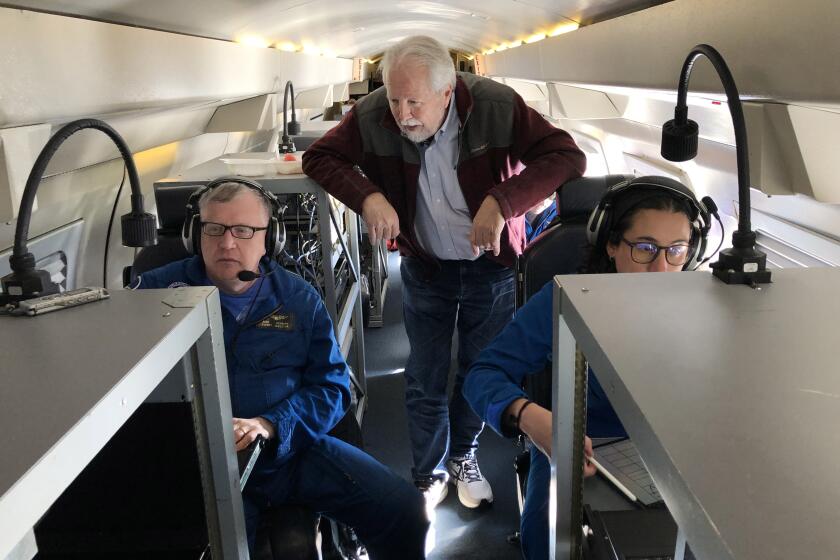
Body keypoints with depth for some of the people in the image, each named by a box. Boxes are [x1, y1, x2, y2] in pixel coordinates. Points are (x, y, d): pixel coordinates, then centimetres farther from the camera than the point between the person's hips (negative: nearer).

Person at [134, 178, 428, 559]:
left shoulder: (299, 299, 6)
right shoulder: (158, 292, 0)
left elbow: (332, 387, 3)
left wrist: (270, 425, -14)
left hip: (293, 449, 3)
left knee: (404, 510, -6)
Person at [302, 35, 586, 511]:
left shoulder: (497, 106, -25)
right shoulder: (372, 116, -19)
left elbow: (568, 156, -27)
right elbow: (319, 156, -10)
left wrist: (503, 202, -42)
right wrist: (368, 196, -29)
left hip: (491, 264, 0)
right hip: (425, 266, 1)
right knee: (424, 382, 8)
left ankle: (463, 456, 43)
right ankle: (429, 475, 33)